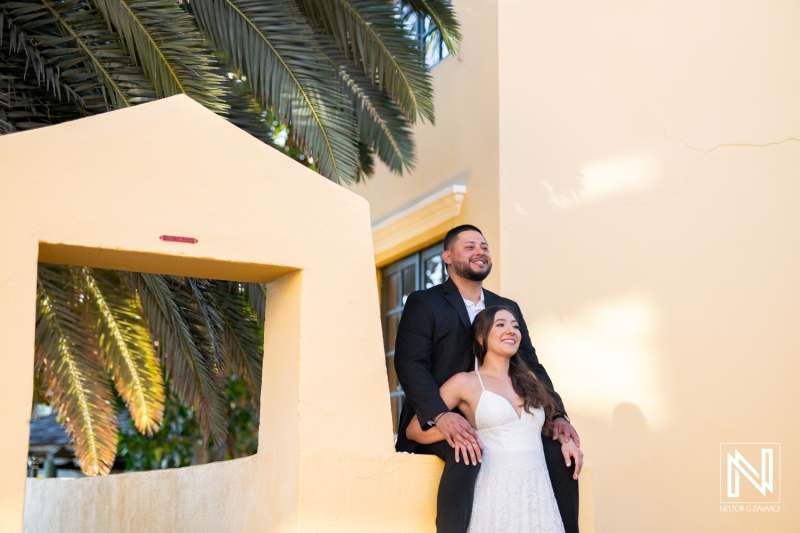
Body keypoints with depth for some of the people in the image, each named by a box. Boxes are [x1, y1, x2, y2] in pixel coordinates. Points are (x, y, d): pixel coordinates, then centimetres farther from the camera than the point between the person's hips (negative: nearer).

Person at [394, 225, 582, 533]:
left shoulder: (508, 308, 18)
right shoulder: (423, 303, 1)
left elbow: (531, 367, 13)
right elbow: (410, 365, -11)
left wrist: (557, 415, -6)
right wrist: (441, 416, -28)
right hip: (438, 425, -5)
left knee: (560, 453, -15)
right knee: (467, 452, -35)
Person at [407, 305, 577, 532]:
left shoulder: (528, 380, 16)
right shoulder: (465, 383, 1)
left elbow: (549, 421, 30)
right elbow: (414, 430, 1)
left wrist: (565, 439, 8)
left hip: (538, 492, 5)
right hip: (497, 494, -4)